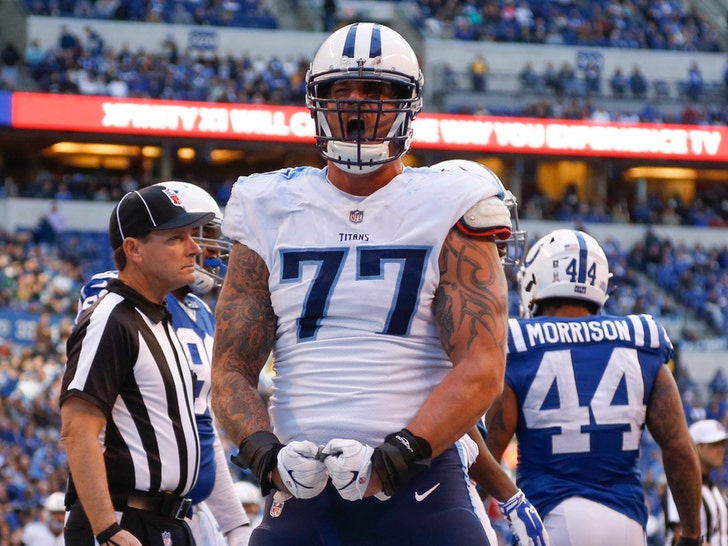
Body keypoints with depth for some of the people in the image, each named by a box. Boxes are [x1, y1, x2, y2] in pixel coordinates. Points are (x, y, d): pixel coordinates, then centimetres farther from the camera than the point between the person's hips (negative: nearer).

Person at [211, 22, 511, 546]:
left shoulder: (448, 212, 3)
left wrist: (400, 454, -19)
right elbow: (232, 368, 9)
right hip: (301, 484, 2)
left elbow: (481, 368, -7)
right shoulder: (271, 212, 12)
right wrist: (264, 451, -10)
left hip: (418, 482, -2)